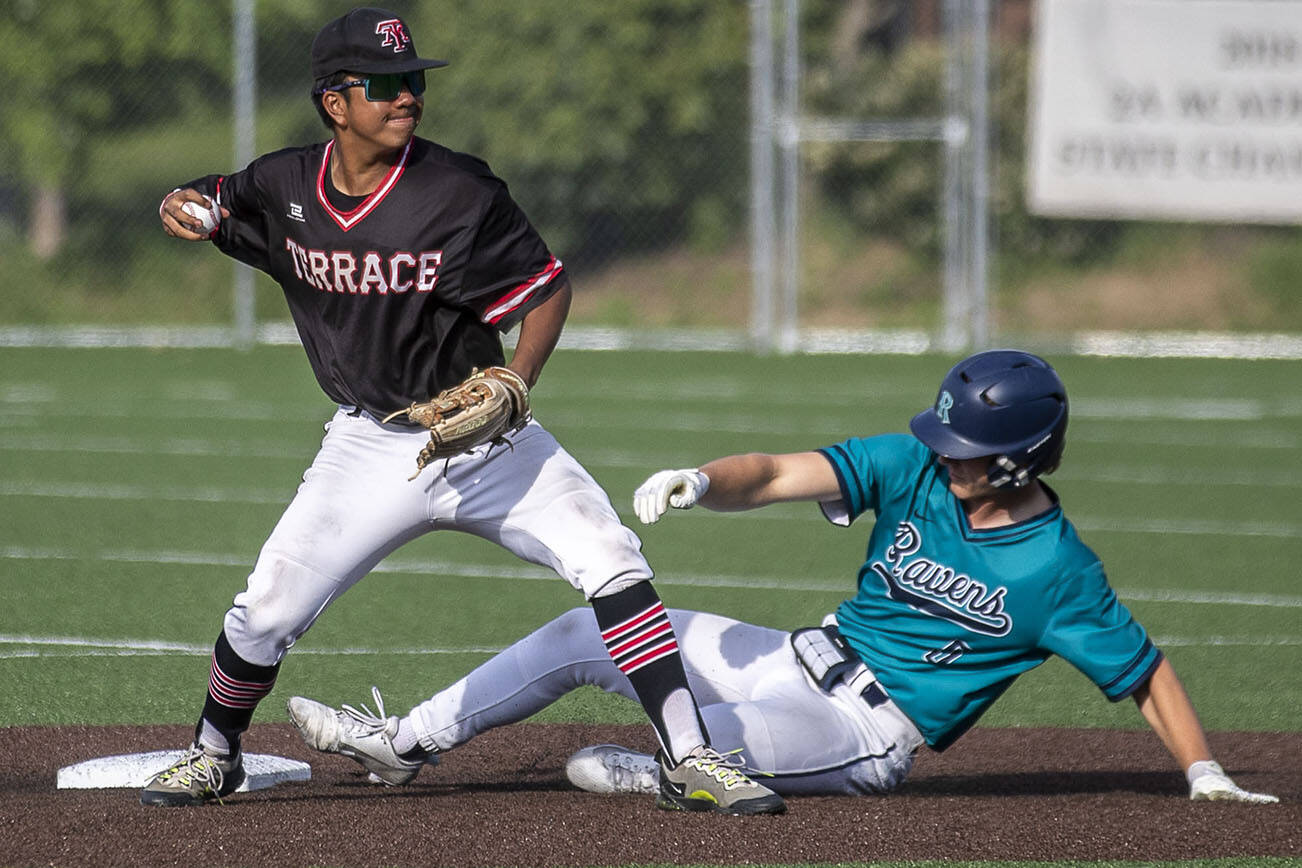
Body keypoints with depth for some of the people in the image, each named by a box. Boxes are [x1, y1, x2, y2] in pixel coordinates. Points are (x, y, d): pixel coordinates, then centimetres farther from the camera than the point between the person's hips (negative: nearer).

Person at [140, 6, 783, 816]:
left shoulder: (458, 195, -17)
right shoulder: (283, 188, -5)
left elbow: (548, 286, -12)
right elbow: (202, 205, 13)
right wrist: (183, 207, -12)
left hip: (481, 438, -2)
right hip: (370, 447, 2)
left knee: (610, 557, -19)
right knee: (268, 611, -3)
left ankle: (690, 759, -16)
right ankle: (213, 756, 27)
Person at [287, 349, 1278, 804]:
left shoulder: (1058, 572, -14)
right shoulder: (912, 468, -2)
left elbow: (1144, 670, -6)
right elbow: (776, 474, -12)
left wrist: (1206, 773, -15)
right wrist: (703, 482, -32)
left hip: (875, 734, -6)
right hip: (808, 661, 6)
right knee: (591, 630, 2)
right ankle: (407, 739, 7)